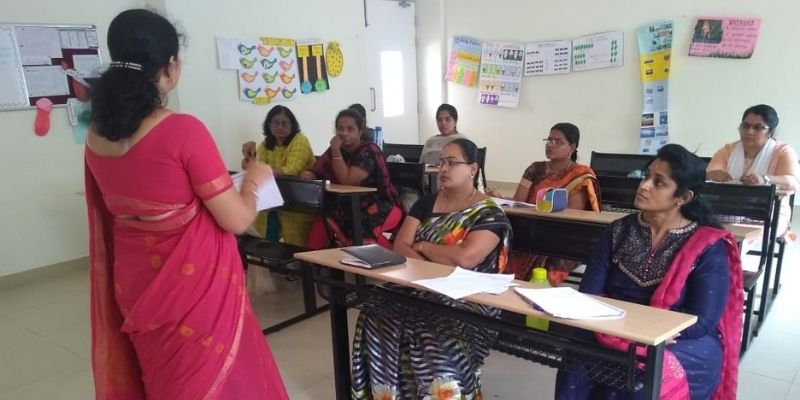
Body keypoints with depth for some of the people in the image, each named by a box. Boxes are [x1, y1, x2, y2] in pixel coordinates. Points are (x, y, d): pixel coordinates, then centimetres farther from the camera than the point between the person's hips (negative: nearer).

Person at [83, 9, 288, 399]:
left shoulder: (96, 138, -1)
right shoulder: (183, 131, -22)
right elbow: (236, 220, -18)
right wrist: (254, 179, 0)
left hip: (135, 285, 7)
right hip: (194, 286, -7)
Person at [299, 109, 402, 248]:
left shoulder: (369, 151, -13)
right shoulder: (335, 150, 6)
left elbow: (346, 180, -23)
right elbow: (315, 172, 5)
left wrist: (336, 150, -20)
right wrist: (307, 175, -18)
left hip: (381, 208, -5)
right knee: (322, 220, -21)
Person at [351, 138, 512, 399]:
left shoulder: (489, 214, -5)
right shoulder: (427, 203, 12)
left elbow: (464, 258, -21)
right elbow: (399, 247, 3)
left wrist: (421, 245, -5)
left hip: (470, 299, -4)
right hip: (421, 289, 5)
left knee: (440, 337, -35)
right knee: (377, 316, -23)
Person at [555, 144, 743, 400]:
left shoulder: (708, 247, -5)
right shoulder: (619, 231, 6)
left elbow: (701, 322, -12)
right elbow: (589, 293, 0)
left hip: (684, 347, -2)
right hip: (615, 338, 3)